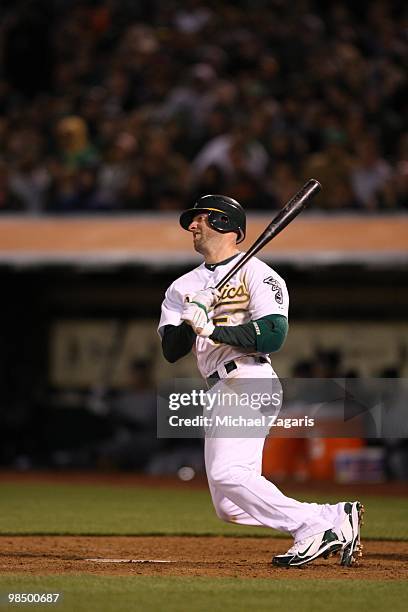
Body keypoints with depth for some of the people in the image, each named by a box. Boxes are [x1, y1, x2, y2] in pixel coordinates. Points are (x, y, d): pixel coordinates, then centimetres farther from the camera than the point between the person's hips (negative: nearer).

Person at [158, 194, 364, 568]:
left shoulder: (256, 272, 2)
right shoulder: (183, 288, 22)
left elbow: (274, 335, -12)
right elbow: (171, 351, 10)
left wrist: (212, 329, -17)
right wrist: (191, 322, -10)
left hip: (249, 382, -8)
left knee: (226, 472, -27)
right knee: (230, 506, 0)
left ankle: (310, 525, -19)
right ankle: (333, 521, 4)